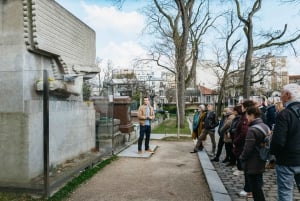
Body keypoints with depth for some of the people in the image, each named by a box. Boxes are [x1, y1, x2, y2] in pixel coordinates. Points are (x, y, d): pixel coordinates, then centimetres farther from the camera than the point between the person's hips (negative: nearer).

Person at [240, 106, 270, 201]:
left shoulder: (252, 130, -23)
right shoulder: (266, 127, 4)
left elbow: (247, 149, -23)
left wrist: (242, 158, -6)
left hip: (252, 165, -9)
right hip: (261, 163, 9)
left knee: (255, 189, 4)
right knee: (258, 186, 21)